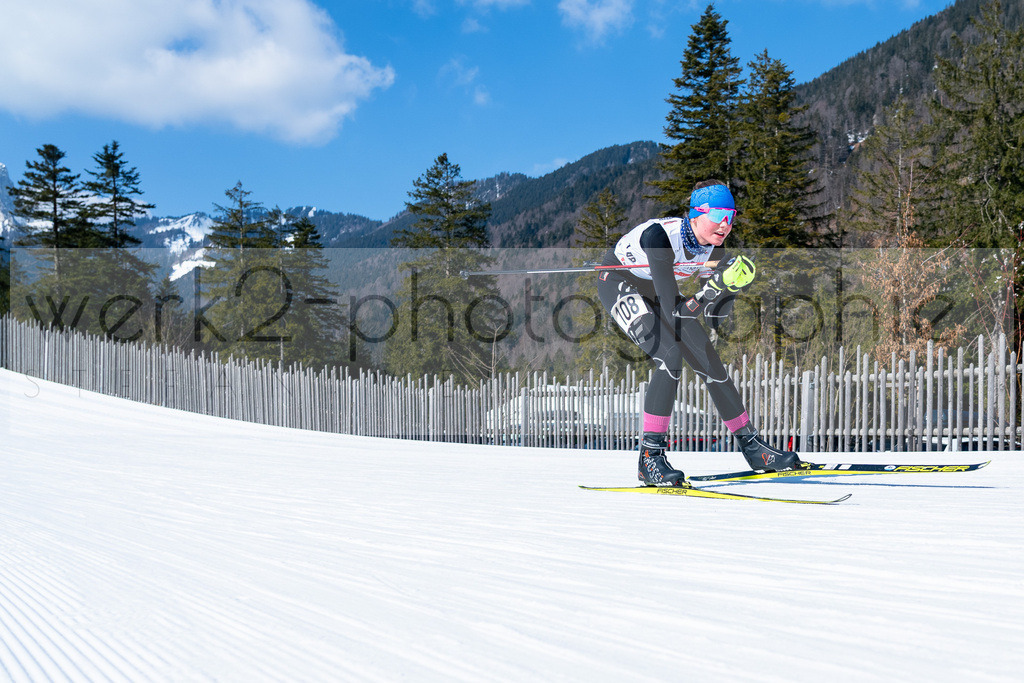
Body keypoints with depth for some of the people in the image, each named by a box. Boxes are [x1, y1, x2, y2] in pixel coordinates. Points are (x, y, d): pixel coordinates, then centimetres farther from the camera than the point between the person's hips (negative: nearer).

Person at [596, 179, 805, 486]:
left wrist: (731, 285, -26)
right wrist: (716, 286, -48)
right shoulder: (659, 235, -37)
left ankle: (752, 447, 18)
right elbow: (674, 312, -41)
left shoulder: (715, 247, -17)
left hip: (655, 291, 7)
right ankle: (650, 456, -18)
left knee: (708, 359, 3)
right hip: (618, 283, -7)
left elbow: (714, 317, -10)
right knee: (670, 357, -27)